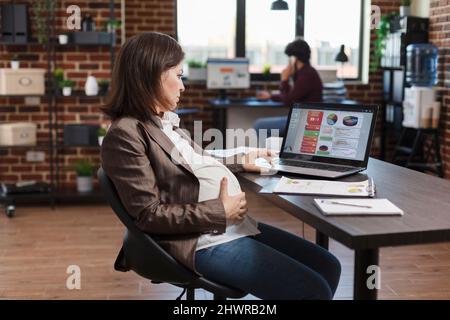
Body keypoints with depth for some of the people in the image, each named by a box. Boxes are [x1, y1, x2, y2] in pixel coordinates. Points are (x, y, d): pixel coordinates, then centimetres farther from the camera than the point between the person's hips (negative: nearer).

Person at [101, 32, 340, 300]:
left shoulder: (166, 121, 15)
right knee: (314, 291, -15)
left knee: (329, 267, 9)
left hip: (237, 225, 10)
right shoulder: (126, 134, -14)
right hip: (206, 243, -10)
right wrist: (220, 211, -19)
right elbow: (149, 214, -19)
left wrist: (242, 164, 29)